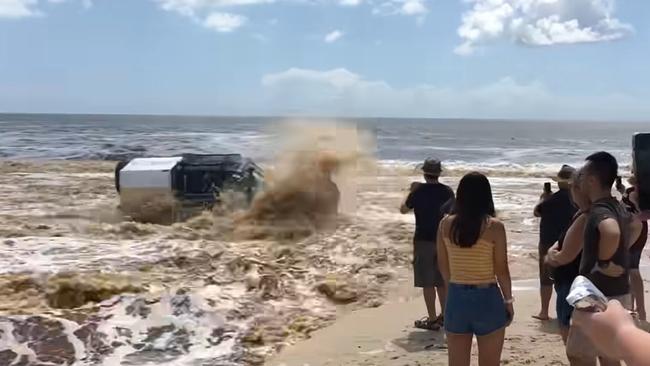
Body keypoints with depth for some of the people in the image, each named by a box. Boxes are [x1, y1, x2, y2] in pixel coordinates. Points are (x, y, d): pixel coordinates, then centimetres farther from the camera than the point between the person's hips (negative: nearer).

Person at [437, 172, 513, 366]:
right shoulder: (494, 226, -12)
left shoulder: (445, 224, -2)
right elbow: (501, 270, -8)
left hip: (456, 298, 3)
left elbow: (443, 265, 7)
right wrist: (508, 301, 6)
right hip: (487, 299, -3)